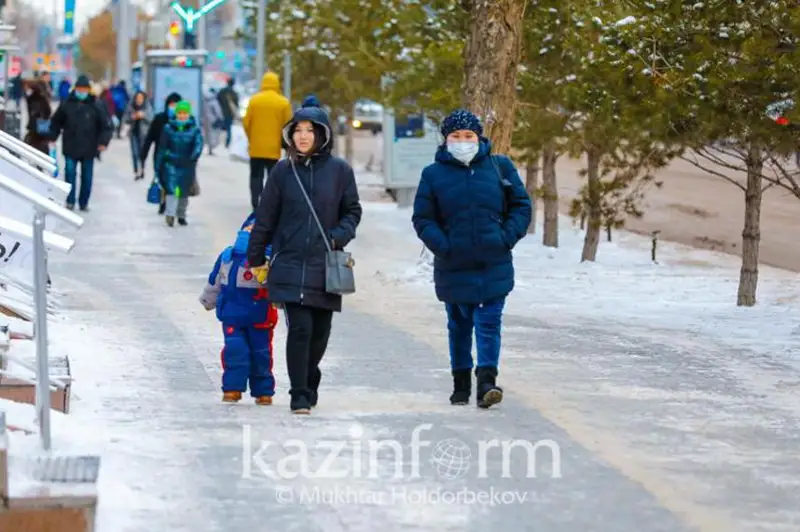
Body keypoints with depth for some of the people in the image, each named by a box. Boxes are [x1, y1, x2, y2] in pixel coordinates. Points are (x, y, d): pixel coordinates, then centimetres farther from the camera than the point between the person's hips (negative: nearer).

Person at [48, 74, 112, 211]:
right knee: (70, 174, -5)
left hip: (88, 149, 0)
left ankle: (84, 202, 18)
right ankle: (70, 201, 5)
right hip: (70, 148, 0)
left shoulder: (94, 107, -3)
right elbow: (55, 122, 10)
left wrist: (103, 142, -12)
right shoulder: (66, 105, -1)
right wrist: (52, 138, 3)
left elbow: (106, 126, 0)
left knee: (87, 177, 7)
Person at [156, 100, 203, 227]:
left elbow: (198, 143, -15)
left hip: (187, 165, 1)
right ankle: (170, 214, -23)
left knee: (184, 192, 12)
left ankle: (181, 215, 30)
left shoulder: (194, 129, -2)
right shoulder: (168, 128, -1)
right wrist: (158, 165, 5)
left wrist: (194, 155, -34)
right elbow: (162, 147, 4)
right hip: (171, 164, -1)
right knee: (172, 188, -18)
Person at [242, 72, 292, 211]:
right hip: (274, 148, -1)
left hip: (256, 147, 1)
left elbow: (246, 122, -1)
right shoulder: (283, 103, -5)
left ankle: (255, 203, 1)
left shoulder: (254, 100, -2)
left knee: (256, 176, 9)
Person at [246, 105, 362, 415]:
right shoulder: (284, 171, 3)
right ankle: (300, 394, -6)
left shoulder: (339, 170, 1)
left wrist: (339, 236, -10)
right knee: (300, 328, -11)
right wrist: (256, 258, 11)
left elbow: (352, 211, 10)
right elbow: (266, 217, 9)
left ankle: (309, 383, 32)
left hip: (325, 267, 1)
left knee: (320, 331, 9)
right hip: (290, 265, -1)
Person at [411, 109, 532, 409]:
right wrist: (442, 245, -12)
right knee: (459, 326, 12)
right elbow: (422, 219, 3)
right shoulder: (434, 174, 2)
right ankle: (461, 384, 22)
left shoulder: (500, 167, 4)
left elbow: (521, 206, 8)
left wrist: (507, 237, -6)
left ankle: (487, 381, -11)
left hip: (494, 266, -1)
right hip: (453, 268, 1)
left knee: (489, 324, -8)